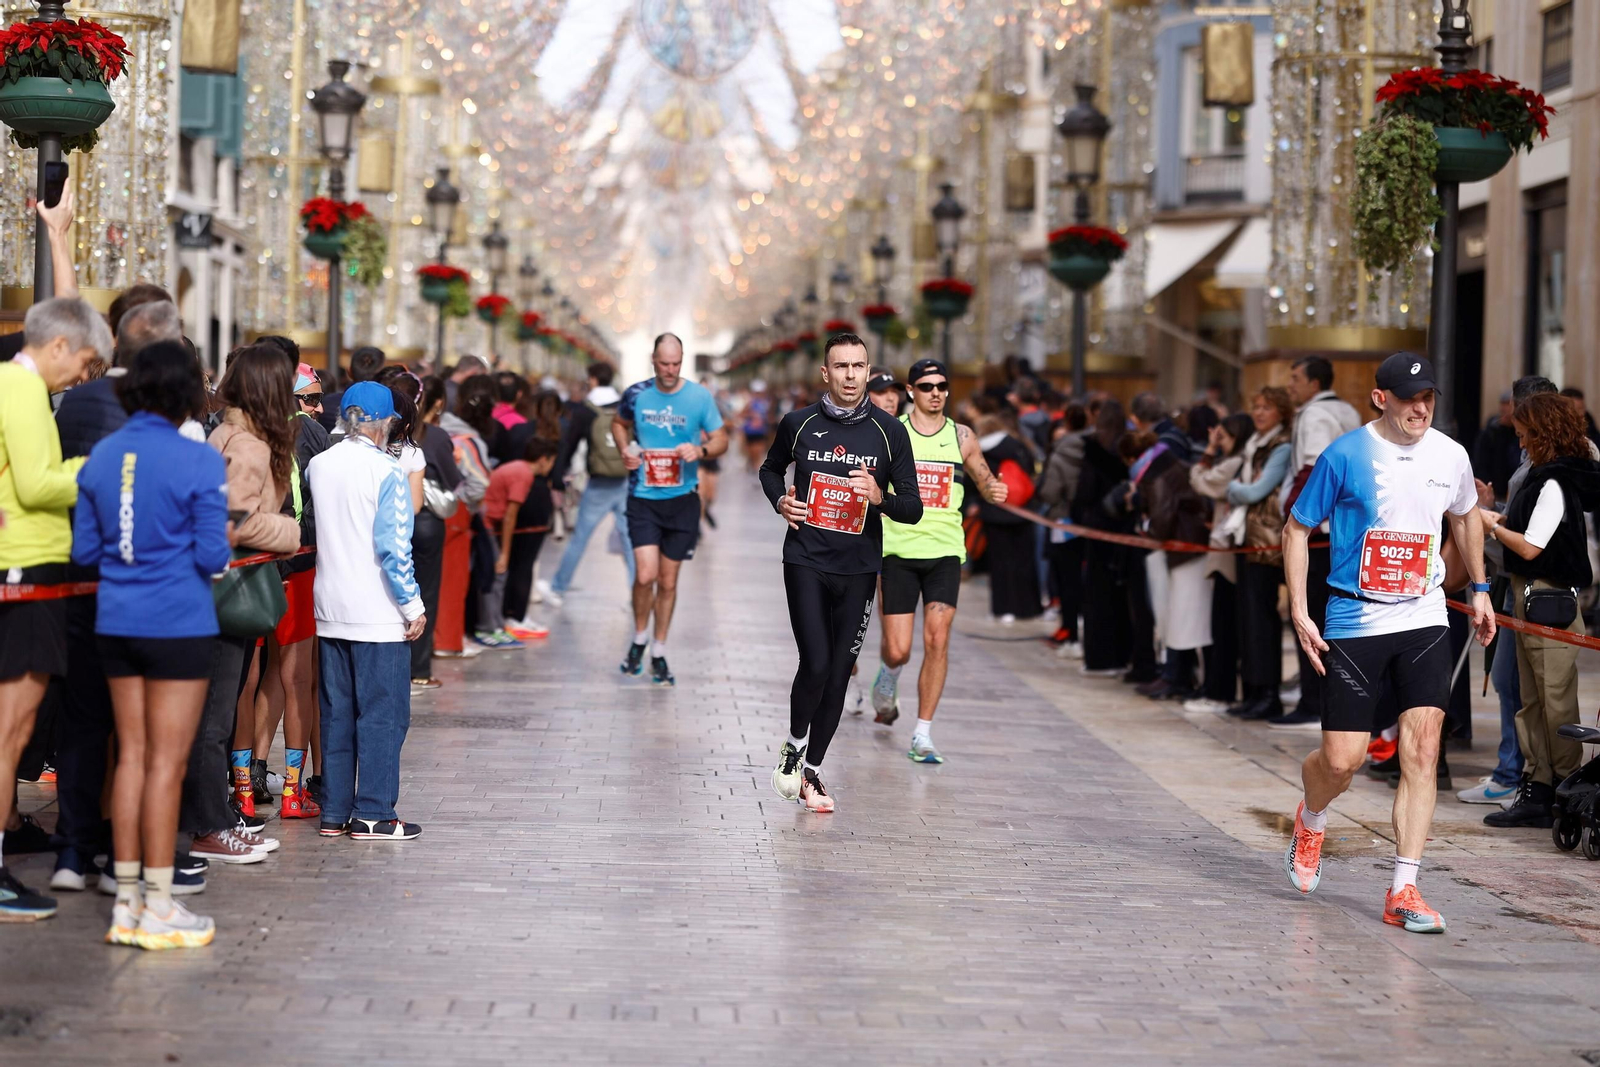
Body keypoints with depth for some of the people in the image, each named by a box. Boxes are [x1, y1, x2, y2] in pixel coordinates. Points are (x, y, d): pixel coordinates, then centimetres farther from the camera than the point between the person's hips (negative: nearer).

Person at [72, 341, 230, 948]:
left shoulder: (100, 458, 4)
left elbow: (84, 550, 7)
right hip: (177, 623, -5)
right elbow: (211, 556, -13)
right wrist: (215, 544, 9)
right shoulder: (199, 463, -12)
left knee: (132, 756, 12)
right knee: (166, 763, 0)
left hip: (116, 622, 5)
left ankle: (127, 903, 14)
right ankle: (158, 910, 4)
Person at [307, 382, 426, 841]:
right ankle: (372, 815, 2)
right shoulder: (386, 471, -13)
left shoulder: (319, 465, 4)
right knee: (382, 714, 1)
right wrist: (413, 606, -9)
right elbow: (394, 547, -16)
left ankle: (334, 812, 15)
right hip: (378, 614, -6)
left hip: (330, 610, 6)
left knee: (336, 713, 12)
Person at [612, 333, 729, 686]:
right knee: (645, 575, -13)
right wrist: (625, 450, -1)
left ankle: (659, 654, 23)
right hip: (643, 498, 0)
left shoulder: (700, 396, -3)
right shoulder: (638, 395, 0)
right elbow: (619, 423, 20)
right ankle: (639, 638, 13)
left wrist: (701, 450, -19)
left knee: (668, 581, 8)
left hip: (682, 498, 0)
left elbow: (721, 439, 3)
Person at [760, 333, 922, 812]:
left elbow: (913, 508, 1)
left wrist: (880, 497, -20)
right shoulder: (798, 424, 0)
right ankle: (794, 745, 13)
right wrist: (781, 501, 0)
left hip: (859, 569, 1)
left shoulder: (890, 431, -1)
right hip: (806, 561, -1)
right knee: (816, 665, -14)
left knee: (839, 675, 5)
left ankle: (811, 770, 21)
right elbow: (771, 468, 21)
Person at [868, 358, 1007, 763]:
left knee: (937, 640, -11)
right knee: (898, 650, -3)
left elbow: (985, 480, 16)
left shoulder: (962, 437, 6)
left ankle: (923, 736, -3)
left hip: (945, 551, 1)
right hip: (899, 550, -1)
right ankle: (888, 677, 35)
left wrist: (995, 491, -6)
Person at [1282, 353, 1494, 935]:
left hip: (1424, 622, 3)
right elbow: (1296, 529, 0)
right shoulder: (1344, 455, -8)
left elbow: (1465, 516, 24)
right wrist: (1299, 613, -7)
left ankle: (1403, 891, -4)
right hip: (1354, 623, -3)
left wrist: (1479, 589, 25)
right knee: (1342, 759, -4)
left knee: (1422, 752, -8)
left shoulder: (1450, 456, 3)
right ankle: (1311, 821, 33)